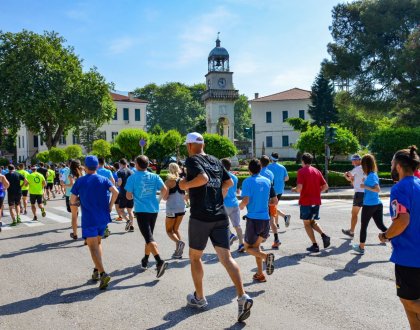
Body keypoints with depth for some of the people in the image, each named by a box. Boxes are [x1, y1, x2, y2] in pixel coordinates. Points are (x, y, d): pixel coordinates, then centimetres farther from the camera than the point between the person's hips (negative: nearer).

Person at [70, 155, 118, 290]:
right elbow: (115, 192, -12)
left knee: (93, 247, -5)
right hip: (103, 218, 3)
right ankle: (97, 270, 21)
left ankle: (103, 273, -22)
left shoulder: (80, 181, 0)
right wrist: (110, 207, 0)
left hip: (88, 219, -3)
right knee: (98, 243, 22)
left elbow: (72, 201, -1)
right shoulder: (103, 179, 3)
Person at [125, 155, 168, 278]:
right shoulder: (154, 177, 4)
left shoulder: (133, 178, -5)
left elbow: (128, 196, -6)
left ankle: (160, 261, -27)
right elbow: (164, 189, -6)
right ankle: (145, 260, 33)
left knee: (149, 238, -11)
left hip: (141, 210, -5)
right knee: (149, 235, 21)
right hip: (153, 209, 5)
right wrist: (161, 196, 14)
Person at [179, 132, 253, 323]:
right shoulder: (215, 161, 15)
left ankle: (199, 298, 24)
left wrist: (186, 185, -8)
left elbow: (203, 178, -22)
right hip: (220, 216, 5)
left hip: (200, 216, -5)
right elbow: (229, 182, 19)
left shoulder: (192, 160, -4)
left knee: (195, 257, 14)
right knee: (226, 257, 1)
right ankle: (242, 296, -13)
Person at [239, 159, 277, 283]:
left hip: (253, 219, -5)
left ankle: (266, 256, -17)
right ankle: (260, 274, 18)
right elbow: (274, 201, 9)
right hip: (266, 219, 5)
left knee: (248, 247, 10)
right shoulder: (267, 181, 7)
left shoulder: (248, 181, -8)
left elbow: (245, 201, -19)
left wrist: (241, 206, 2)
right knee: (256, 246, 21)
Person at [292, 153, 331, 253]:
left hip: (305, 201, -5)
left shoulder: (301, 171, -9)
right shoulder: (317, 171, 8)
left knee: (307, 223, 7)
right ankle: (324, 235, -4)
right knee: (312, 222, 19)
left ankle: (315, 245, 2)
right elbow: (325, 186, 7)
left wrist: (294, 189, 2)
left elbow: (299, 187, -19)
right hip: (316, 201, 6)